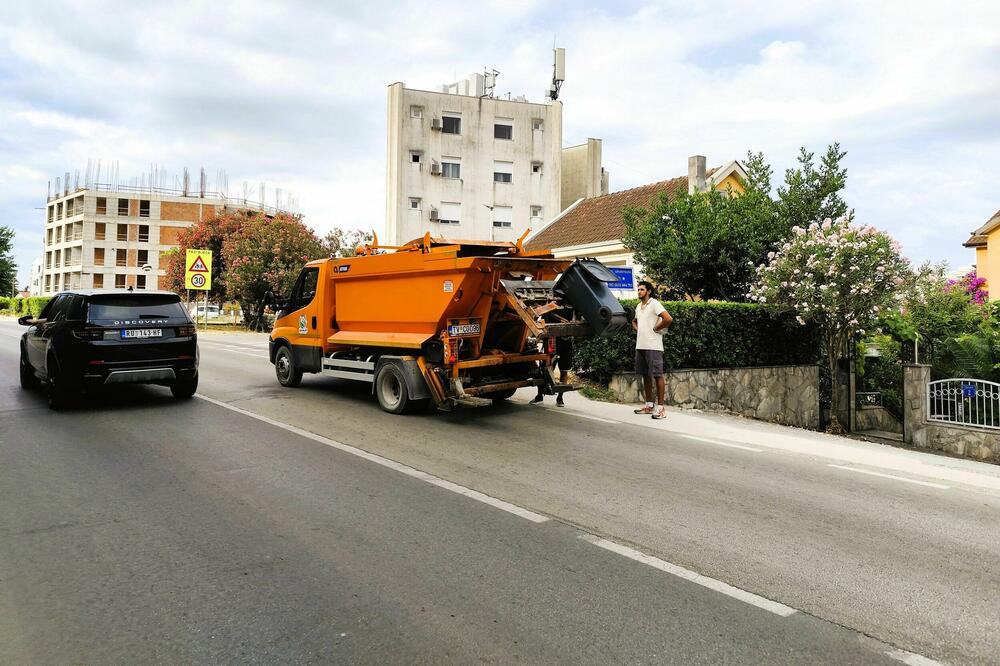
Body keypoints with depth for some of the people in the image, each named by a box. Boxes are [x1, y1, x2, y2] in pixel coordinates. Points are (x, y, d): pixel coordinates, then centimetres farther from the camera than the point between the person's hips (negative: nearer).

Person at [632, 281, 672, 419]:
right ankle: (649, 405, 20)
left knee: (657, 375, -6)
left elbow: (668, 319, -19)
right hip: (640, 345, 8)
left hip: (653, 346, -8)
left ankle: (661, 407, -4)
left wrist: (656, 329, -10)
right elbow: (634, 321, 35)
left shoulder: (654, 304, -8)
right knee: (645, 375, 11)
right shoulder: (639, 306, 17)